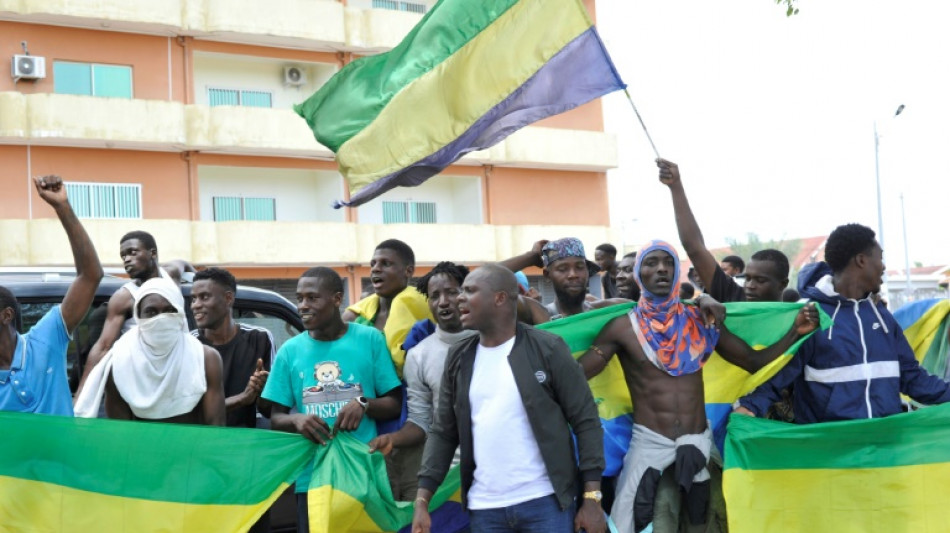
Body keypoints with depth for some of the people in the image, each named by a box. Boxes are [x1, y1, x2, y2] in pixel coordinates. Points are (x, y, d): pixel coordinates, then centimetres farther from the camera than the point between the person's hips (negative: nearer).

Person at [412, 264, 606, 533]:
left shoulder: (548, 348, -6)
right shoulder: (459, 358, 7)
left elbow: (586, 421, -5)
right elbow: (443, 433, 10)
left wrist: (592, 498, -9)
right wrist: (422, 500, 1)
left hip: (545, 501, -4)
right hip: (484, 508, 4)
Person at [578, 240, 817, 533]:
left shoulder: (702, 320, 4)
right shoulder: (623, 327, -6)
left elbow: (754, 361, 7)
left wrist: (795, 331, -4)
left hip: (698, 441, 3)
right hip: (649, 442, -3)